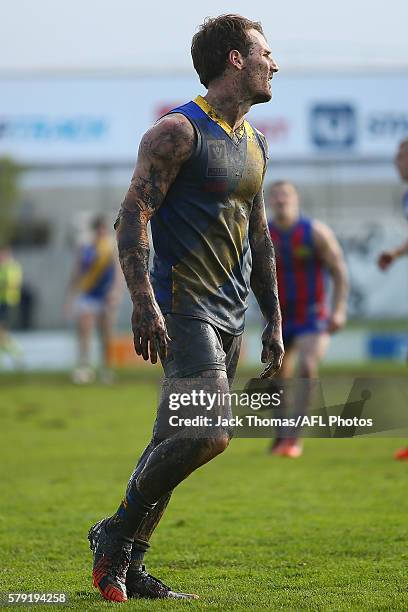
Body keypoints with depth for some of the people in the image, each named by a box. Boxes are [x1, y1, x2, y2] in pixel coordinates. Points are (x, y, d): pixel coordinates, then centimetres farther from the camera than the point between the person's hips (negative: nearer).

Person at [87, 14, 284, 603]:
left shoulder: (254, 142, 17)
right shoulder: (178, 132, -10)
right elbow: (133, 216, -16)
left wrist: (274, 321, 21)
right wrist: (144, 301, -26)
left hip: (229, 317, 9)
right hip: (184, 306, -9)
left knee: (176, 443, 9)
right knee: (208, 434, -20)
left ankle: (127, 566, 15)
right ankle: (118, 530, -4)